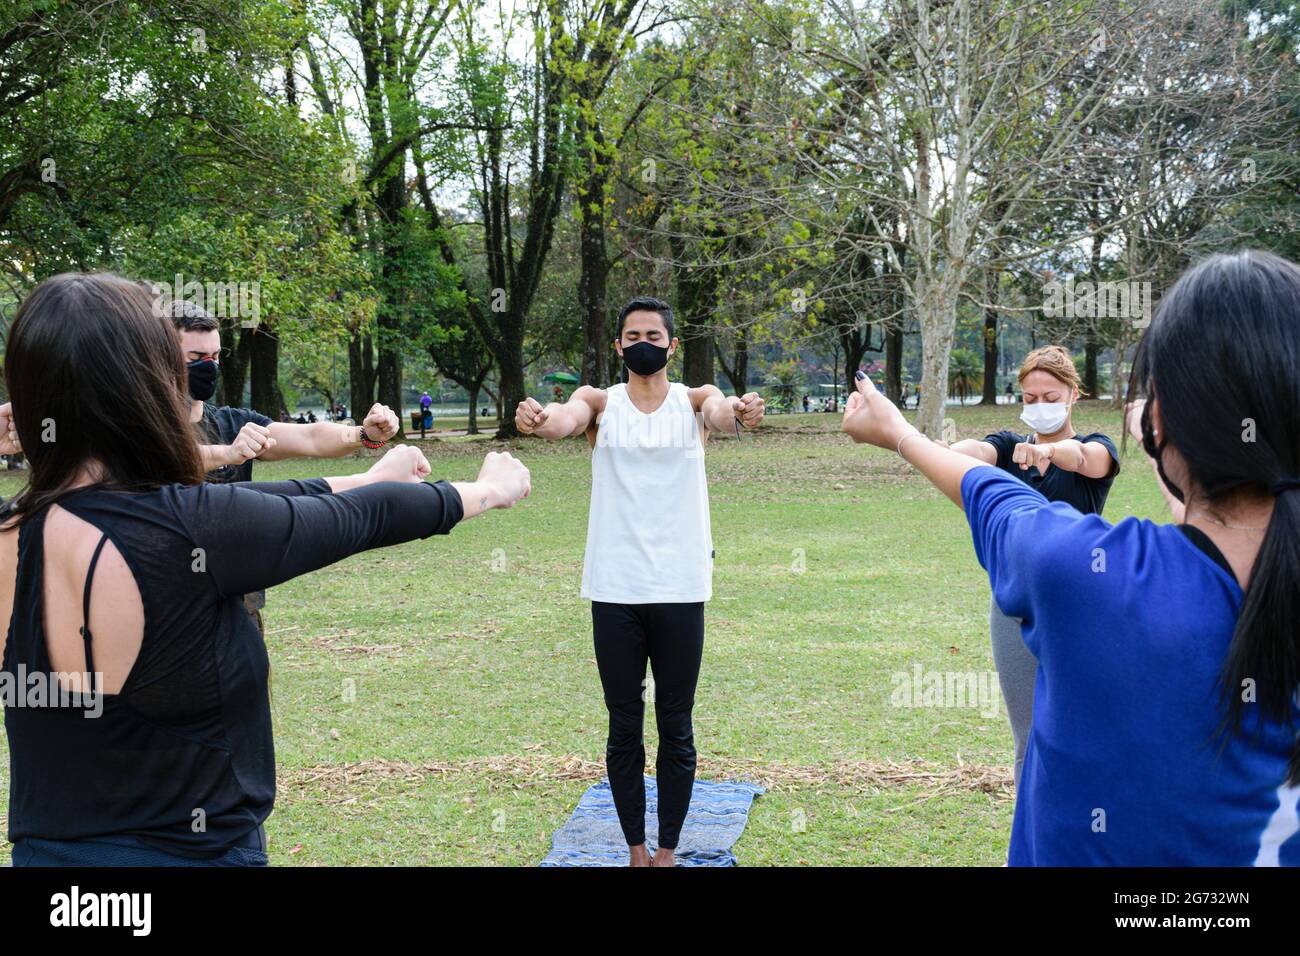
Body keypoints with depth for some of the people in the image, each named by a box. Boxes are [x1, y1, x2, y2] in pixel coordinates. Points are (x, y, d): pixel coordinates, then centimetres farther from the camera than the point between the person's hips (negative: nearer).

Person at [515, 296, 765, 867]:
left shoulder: (694, 400, 4)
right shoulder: (600, 402, 4)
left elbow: (720, 413, -19)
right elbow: (565, 420, -18)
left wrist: (741, 413, -44)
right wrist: (537, 420, -42)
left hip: (680, 590, 0)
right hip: (615, 590, 0)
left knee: (676, 728, 8)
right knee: (624, 728, 8)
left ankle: (668, 848, 20)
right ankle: (636, 848, 21)